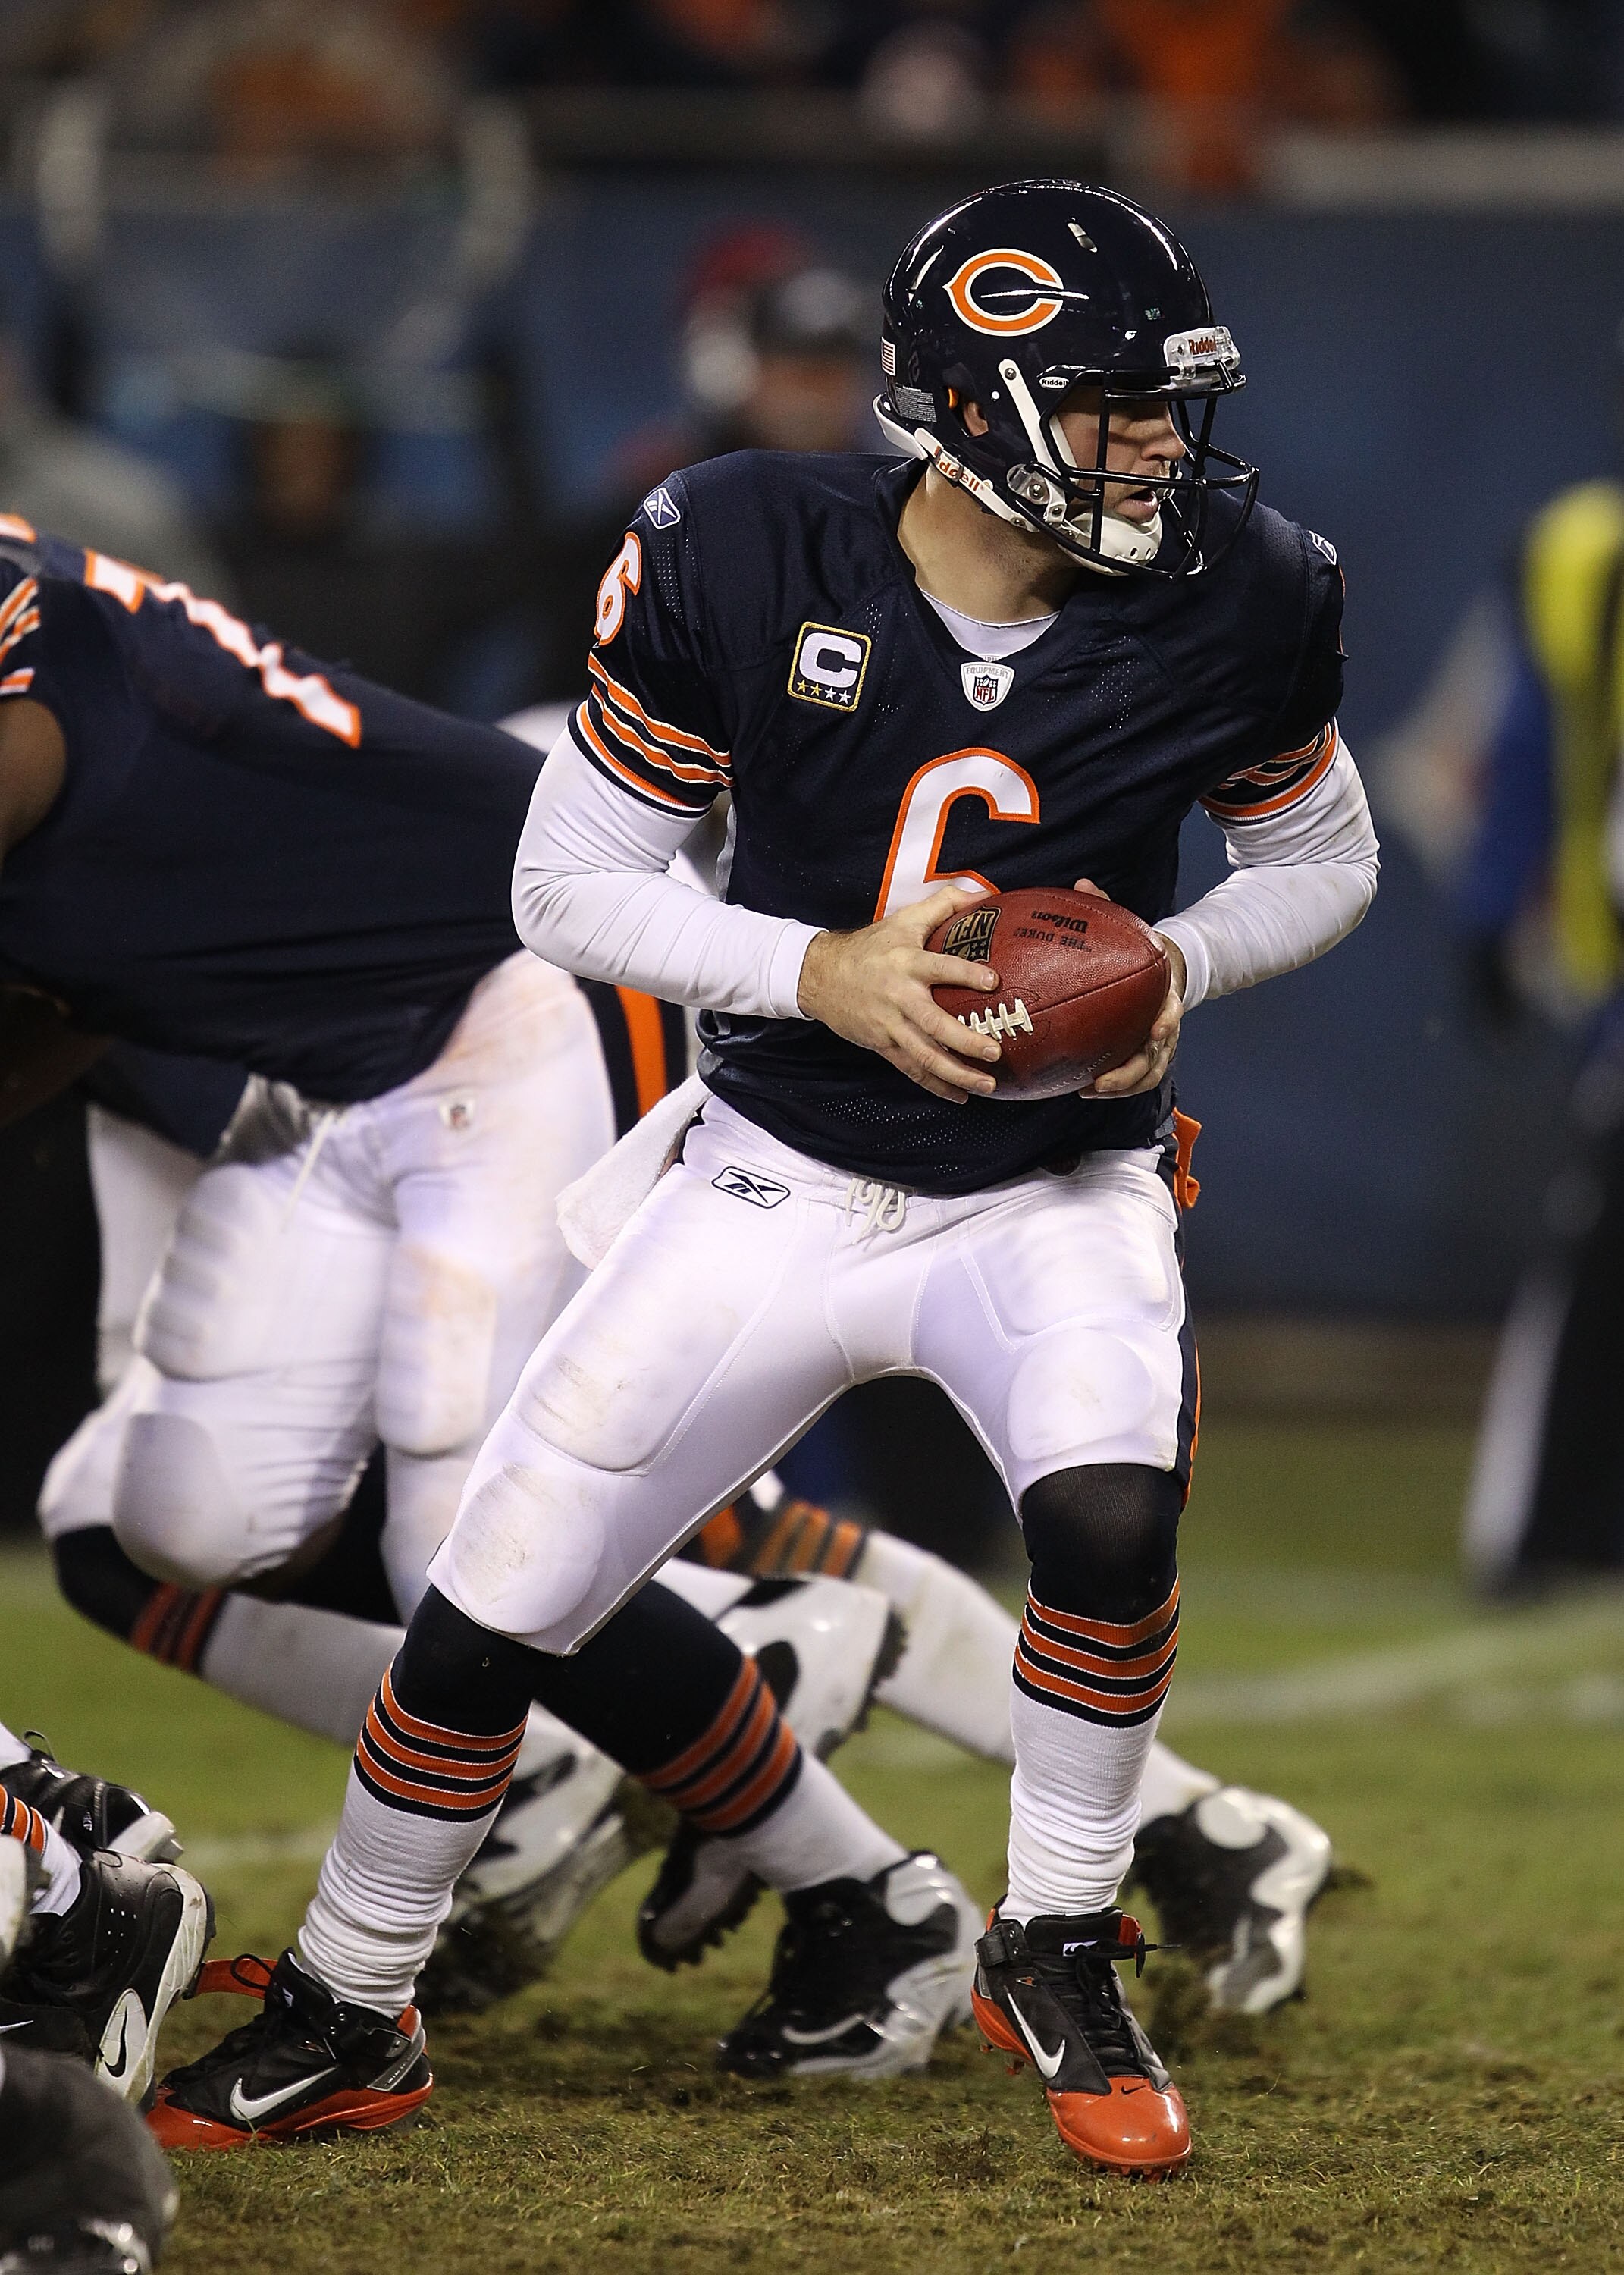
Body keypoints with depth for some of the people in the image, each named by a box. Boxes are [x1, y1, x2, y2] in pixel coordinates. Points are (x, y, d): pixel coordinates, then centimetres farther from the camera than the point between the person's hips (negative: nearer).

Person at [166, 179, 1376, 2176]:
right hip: (778, 1174, 0)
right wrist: (826, 973, -21)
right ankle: (346, 2011, 25)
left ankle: (1056, 1957, -4)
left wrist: (1177, 963, -14)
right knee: (482, 1624, -1)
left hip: (1056, 1188, 0)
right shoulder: (741, 560, -17)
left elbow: (1325, 855, 6)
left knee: (1111, 1511, -31)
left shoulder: (1228, 599, -13)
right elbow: (564, 886, -8)